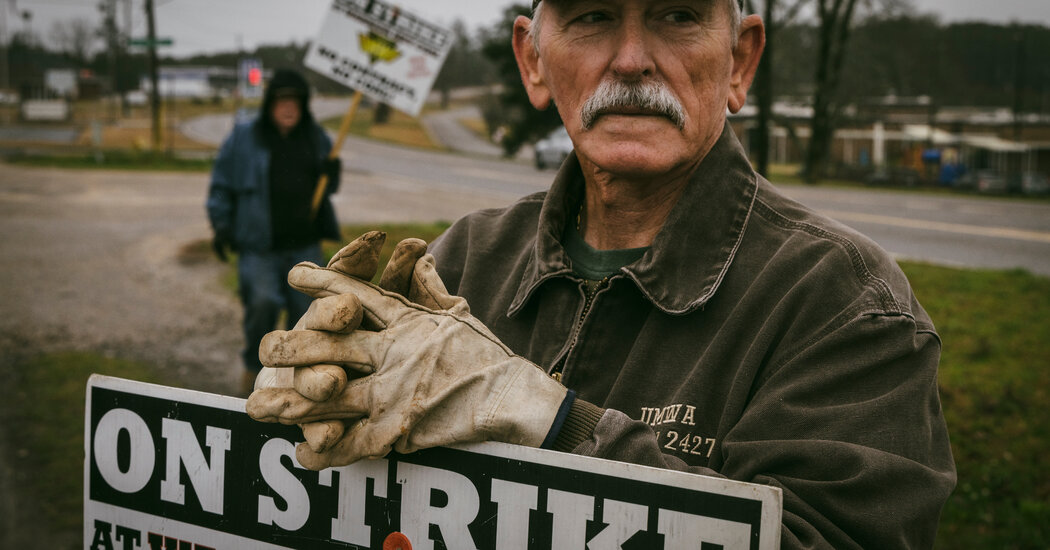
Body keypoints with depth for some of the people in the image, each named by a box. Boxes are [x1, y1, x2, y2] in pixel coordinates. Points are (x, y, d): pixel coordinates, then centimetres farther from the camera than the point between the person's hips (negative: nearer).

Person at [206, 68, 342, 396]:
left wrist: (331, 175, -2)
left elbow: (327, 188, 20)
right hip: (259, 245, -3)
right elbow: (222, 184, 4)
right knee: (263, 301, -21)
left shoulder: (315, 138, 11)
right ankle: (254, 365, 5)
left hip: (304, 244, 4)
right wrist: (221, 226, -5)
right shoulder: (243, 138, 1)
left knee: (306, 309, 3)